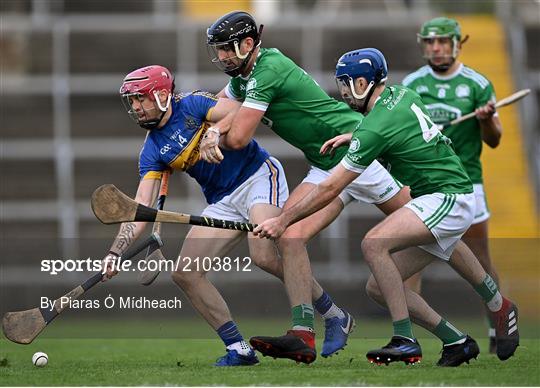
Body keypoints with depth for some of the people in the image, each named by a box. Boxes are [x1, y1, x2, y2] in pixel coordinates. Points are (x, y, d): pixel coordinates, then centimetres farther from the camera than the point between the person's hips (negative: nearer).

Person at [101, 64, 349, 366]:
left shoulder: (192, 105, -8)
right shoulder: (153, 152, 6)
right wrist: (116, 253, -11)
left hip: (259, 175, -7)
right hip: (223, 203, 7)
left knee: (265, 256, -29)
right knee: (186, 273, -5)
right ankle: (238, 349, 0)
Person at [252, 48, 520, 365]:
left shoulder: (376, 128, -18)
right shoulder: (404, 95, 7)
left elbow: (330, 189, -15)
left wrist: (284, 220, -7)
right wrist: (353, 137, 20)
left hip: (447, 201, -10)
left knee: (374, 243, -28)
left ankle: (406, 342, -26)